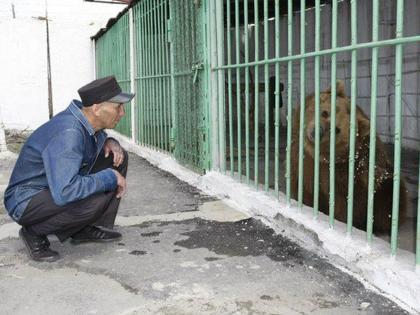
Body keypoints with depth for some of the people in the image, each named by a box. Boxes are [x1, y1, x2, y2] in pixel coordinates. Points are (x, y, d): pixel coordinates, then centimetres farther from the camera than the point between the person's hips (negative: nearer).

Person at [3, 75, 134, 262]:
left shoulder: (88, 119, -6)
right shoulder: (68, 133, -33)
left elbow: (96, 140, 19)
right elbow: (64, 193, -42)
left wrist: (109, 142, -6)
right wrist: (110, 178, -29)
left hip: (58, 185, 9)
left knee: (117, 158, 0)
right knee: (96, 200, -35)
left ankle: (87, 229, 6)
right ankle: (34, 233, -7)